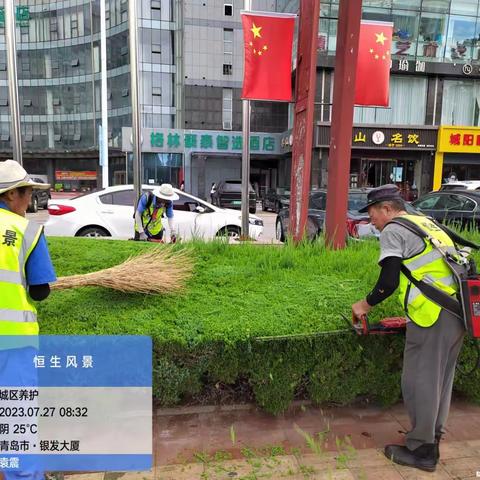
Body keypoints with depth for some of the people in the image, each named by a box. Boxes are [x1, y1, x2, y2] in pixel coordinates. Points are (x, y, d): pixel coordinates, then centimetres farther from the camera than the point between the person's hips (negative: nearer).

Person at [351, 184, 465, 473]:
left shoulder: (393, 230, -4)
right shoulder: (427, 223, 21)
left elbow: (389, 282, -11)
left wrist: (366, 305, 5)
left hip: (433, 313, -9)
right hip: (458, 310, 9)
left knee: (420, 381, 3)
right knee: (441, 380, 18)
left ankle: (421, 450, 16)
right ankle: (433, 442, 32)